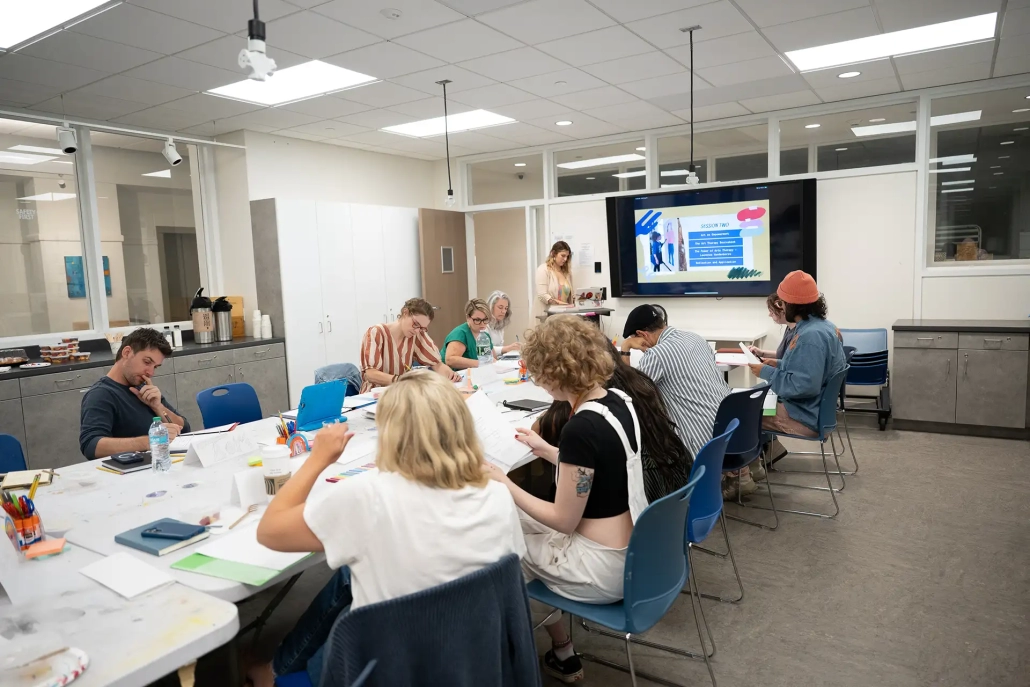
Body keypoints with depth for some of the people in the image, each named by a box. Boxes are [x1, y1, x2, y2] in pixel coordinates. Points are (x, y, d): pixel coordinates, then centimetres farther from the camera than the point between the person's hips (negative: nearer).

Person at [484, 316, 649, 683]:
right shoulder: (618, 400, -2)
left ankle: (562, 655, 32)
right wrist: (546, 450, 15)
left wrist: (503, 484, -10)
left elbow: (563, 520, -19)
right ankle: (560, 652, 32)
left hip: (606, 569, -8)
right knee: (519, 519, 23)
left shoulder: (581, 428, -27)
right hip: (636, 552, 8)